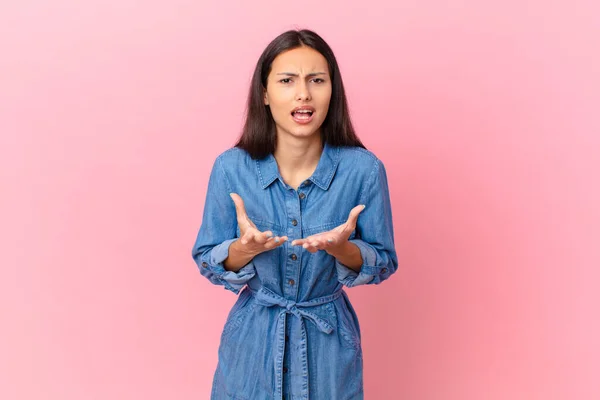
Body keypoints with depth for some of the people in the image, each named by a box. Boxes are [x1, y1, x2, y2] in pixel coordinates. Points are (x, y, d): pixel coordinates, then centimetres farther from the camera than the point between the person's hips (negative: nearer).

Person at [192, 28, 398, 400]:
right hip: (253, 341, 1)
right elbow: (207, 262, -4)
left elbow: (383, 264, -4)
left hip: (329, 342, 0)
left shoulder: (364, 170, -15)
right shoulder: (231, 168, -13)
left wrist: (342, 248, -25)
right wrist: (246, 247, -24)